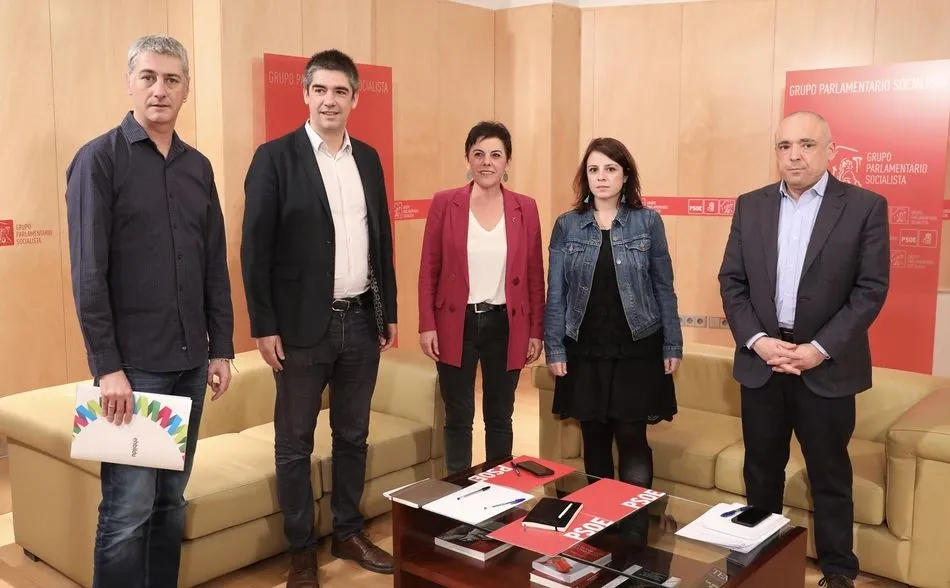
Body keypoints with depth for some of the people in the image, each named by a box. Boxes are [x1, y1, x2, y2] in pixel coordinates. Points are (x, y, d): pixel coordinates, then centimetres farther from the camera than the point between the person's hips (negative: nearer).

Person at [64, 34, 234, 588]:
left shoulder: (198, 167, 10)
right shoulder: (99, 159, -6)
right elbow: (88, 273, -11)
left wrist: (221, 348, 8)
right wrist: (107, 366, -14)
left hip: (190, 361, 5)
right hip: (133, 363, -5)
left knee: (172, 499, 13)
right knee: (129, 507, 0)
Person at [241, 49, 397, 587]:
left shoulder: (369, 158, 9)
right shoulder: (275, 157, -6)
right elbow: (256, 248, -8)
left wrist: (390, 311, 11)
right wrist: (264, 326, -11)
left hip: (362, 322, 5)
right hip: (304, 324, -4)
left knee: (353, 436, 15)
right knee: (295, 443, 8)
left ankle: (349, 533, 31)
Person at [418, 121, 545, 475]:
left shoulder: (525, 208, 2)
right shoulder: (444, 203, -2)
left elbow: (534, 274, 5)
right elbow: (428, 269, -1)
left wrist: (536, 331, 3)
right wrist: (427, 325, -6)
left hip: (506, 325, 1)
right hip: (456, 324, -1)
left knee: (499, 416, 12)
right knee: (458, 417, 7)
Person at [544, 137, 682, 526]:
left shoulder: (648, 221, 0)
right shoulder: (566, 226, 2)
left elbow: (664, 288, 2)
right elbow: (556, 292, 3)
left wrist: (673, 346, -1)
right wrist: (554, 348, -2)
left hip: (637, 350, -1)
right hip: (584, 351, 2)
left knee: (632, 439, -1)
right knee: (594, 439, 10)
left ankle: (634, 528, 10)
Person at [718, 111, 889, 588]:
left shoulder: (865, 207, -4)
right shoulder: (751, 206, 6)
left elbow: (871, 289, -8)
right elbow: (732, 281, 4)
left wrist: (820, 348, -15)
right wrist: (756, 340, -10)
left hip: (827, 367, -3)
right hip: (760, 361, 3)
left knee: (830, 477, 10)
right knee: (761, 472, 13)